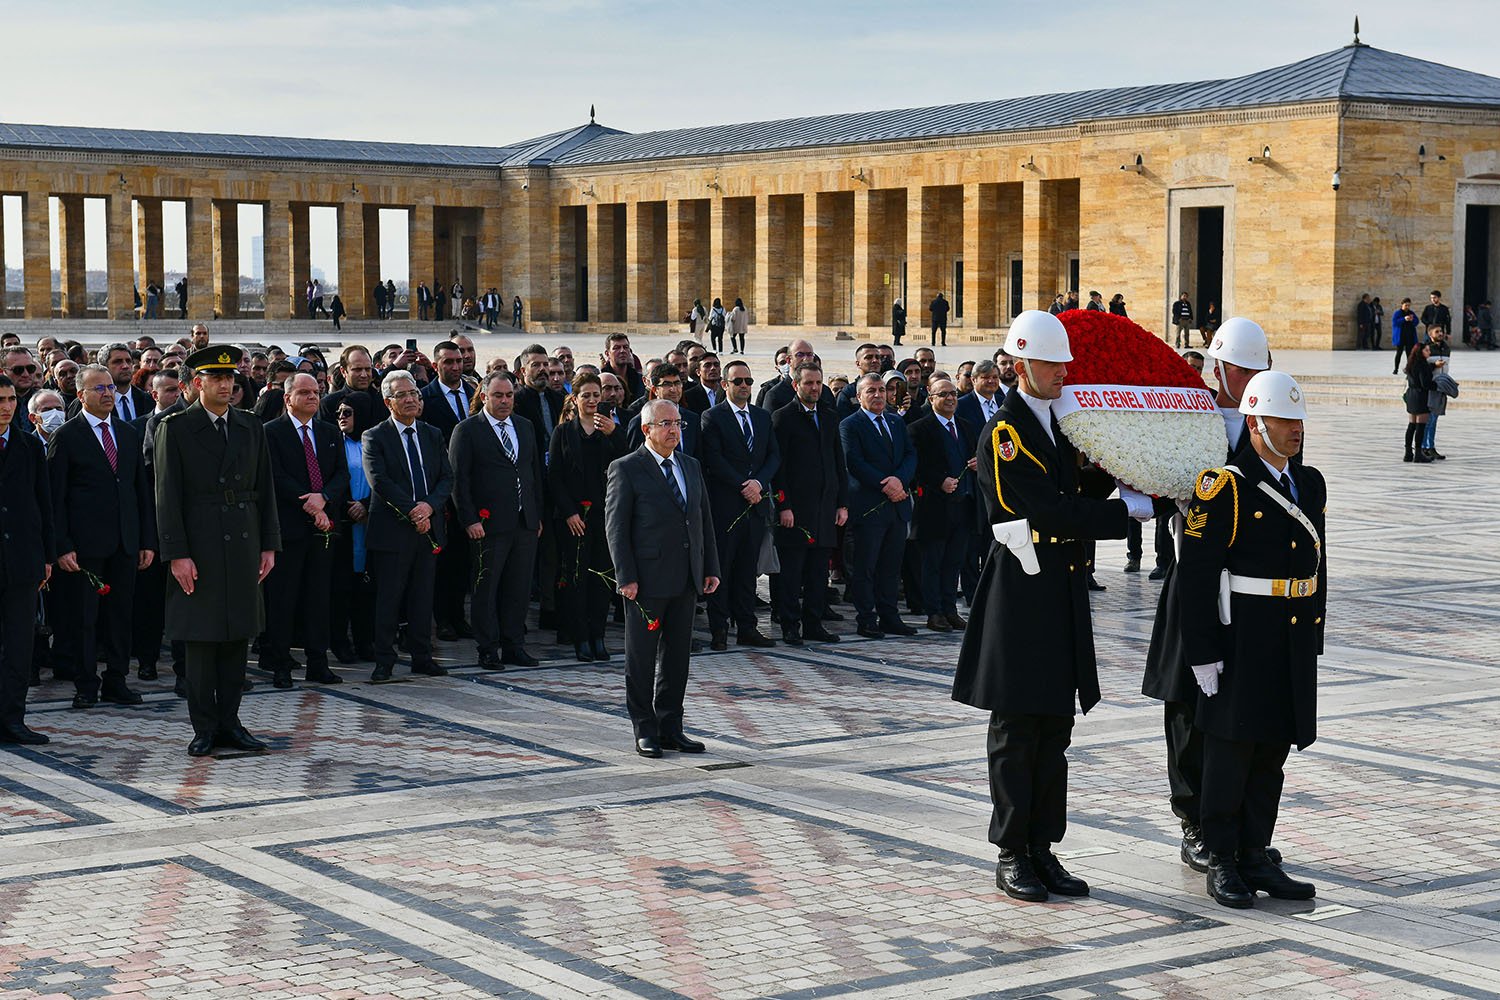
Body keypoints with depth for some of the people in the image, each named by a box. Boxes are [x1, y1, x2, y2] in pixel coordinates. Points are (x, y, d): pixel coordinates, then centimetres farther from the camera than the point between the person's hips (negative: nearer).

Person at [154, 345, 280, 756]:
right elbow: (167, 495, -6)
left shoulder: (252, 428, 11)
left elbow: (265, 490, 13)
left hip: (243, 547, 4)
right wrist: (177, 554, -12)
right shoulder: (176, 428, -2)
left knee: (237, 638, 7)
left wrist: (269, 545, 6)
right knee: (200, 639, 0)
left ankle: (229, 722, 15)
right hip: (199, 547, -4)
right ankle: (204, 727, 7)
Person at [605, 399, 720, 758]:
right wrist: (626, 577, -14)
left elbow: (704, 519, 16)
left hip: (685, 580, 6)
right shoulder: (626, 469, -5)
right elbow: (616, 527, -8)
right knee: (641, 659, 3)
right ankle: (645, 731, 11)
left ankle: (670, 728, 19)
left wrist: (711, 568, 9)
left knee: (677, 657, 10)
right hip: (647, 580, -6)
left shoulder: (690, 466, 14)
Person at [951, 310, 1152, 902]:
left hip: (1062, 592, 8)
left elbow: (1074, 495, 14)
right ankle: (1011, 855, 8)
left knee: (1054, 728, 11)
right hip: (1021, 593, -8)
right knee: (1017, 729, 0)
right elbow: (1053, 513, -19)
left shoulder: (1060, 423, 14)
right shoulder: (1005, 432, -12)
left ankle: (1042, 850, 17)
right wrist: (1129, 510, -15)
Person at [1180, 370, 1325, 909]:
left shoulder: (1310, 483, 12)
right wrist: (1203, 653, -16)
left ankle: (1255, 857, 19)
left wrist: (1314, 637, 14)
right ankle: (1221, 863, 9)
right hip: (1240, 641, -7)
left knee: (1272, 752, 11)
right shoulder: (1224, 485, -10)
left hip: (1294, 642, 7)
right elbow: (1197, 574, -13)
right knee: (1230, 749, 0)